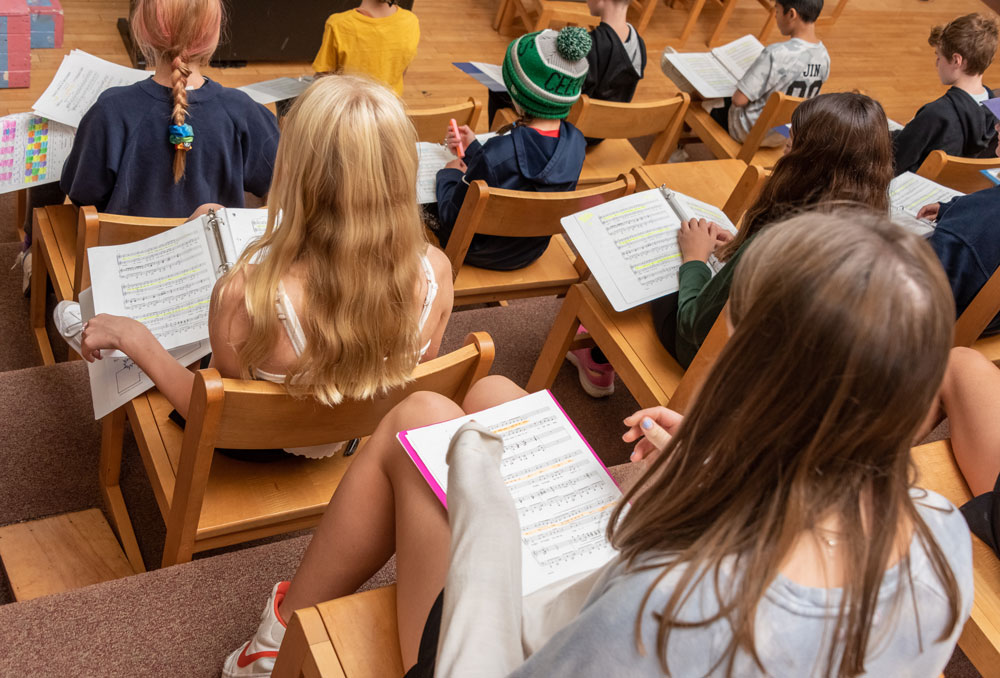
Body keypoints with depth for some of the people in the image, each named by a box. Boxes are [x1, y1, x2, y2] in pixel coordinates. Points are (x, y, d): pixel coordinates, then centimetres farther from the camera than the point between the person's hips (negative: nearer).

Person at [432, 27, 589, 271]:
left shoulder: (497, 153, -40)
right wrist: (474, 148, 5)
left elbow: (452, 217, -25)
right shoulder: (575, 143, -19)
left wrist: (449, 175, -6)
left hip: (480, 255, -6)